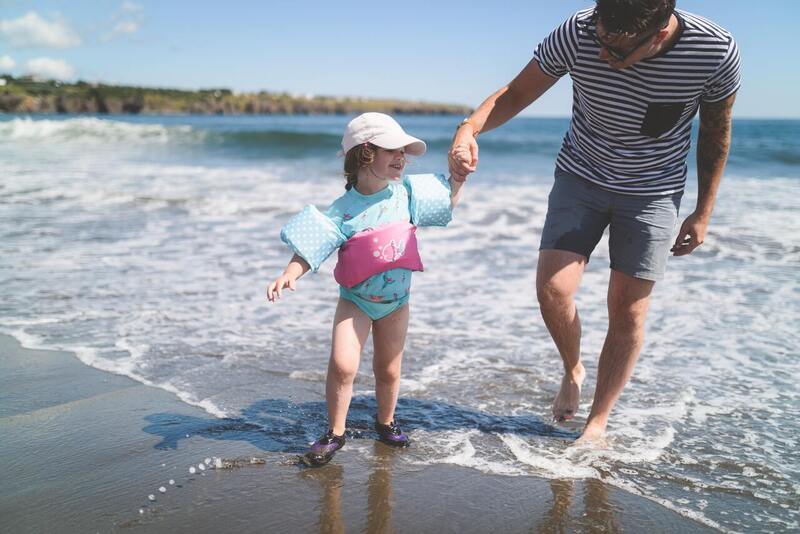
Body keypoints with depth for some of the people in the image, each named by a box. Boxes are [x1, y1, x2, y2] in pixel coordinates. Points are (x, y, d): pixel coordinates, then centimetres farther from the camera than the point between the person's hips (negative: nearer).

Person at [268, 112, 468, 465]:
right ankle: (335, 432, 2)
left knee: (388, 370, 13)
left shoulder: (406, 192, -5)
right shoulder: (343, 210, -17)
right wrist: (289, 275, -32)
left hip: (396, 300, 3)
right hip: (355, 300, -3)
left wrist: (459, 175, -2)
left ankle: (385, 422, 38)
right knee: (342, 365, -17)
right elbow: (312, 246, -19)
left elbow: (446, 200, 11)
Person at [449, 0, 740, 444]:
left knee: (627, 310, -2)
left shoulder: (716, 51, -23)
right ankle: (572, 371, 21)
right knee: (552, 290, -12)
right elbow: (516, 93, -11)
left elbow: (715, 131, -4)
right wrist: (469, 128, -31)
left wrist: (703, 213, 1)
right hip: (581, 178, 1)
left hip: (654, 193, -1)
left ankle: (598, 423, 16)